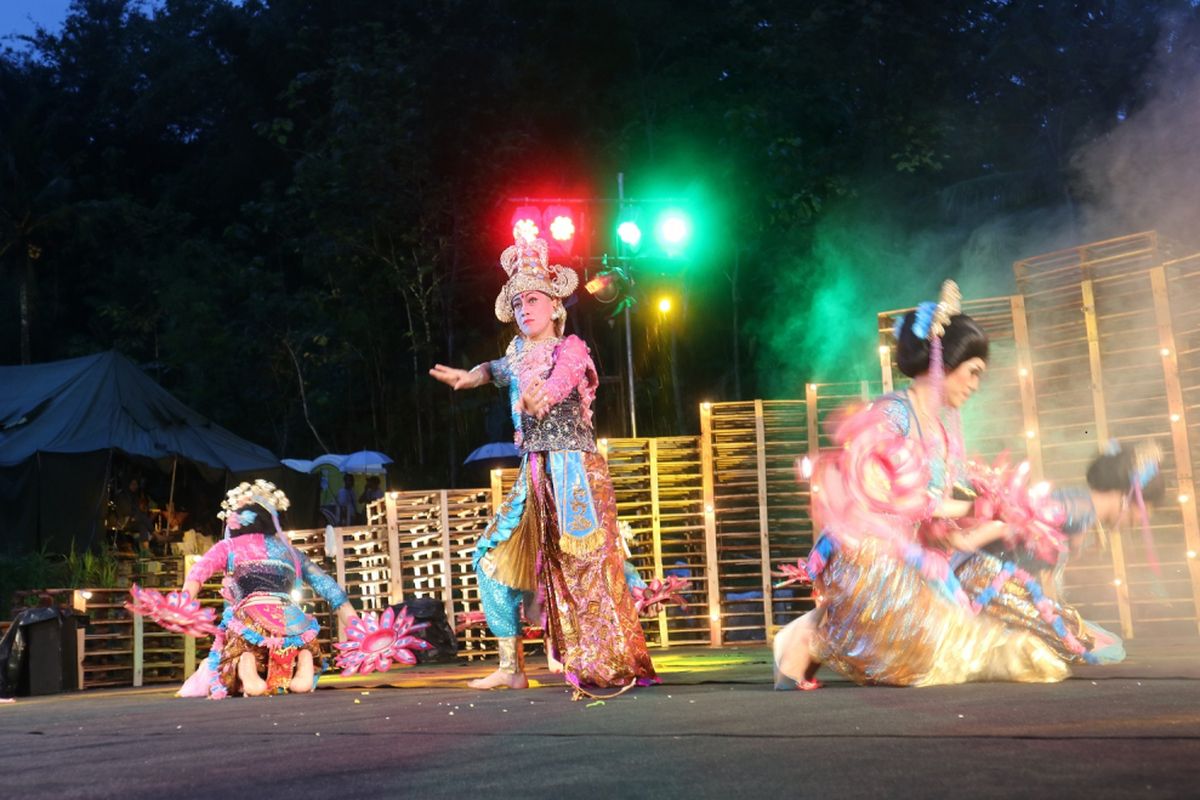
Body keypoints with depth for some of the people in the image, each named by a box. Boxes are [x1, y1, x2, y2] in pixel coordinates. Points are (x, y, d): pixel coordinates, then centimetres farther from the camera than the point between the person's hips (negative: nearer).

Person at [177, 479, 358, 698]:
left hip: (250, 617, -3)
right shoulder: (290, 551, 29)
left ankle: (247, 671, -21)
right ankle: (304, 670, -9)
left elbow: (199, 571, 4)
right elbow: (327, 586, 24)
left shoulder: (228, 547, 23)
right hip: (292, 620, 3)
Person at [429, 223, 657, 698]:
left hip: (574, 471, -7)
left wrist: (541, 395, -46)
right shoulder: (518, 352, 14)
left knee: (582, 566, -10)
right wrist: (467, 377, 25)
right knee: (495, 557, 7)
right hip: (534, 474, 8)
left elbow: (559, 382, -27)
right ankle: (511, 668, 15)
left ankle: (611, 670, -2)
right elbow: (498, 370, 38)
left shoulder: (570, 349, -5)